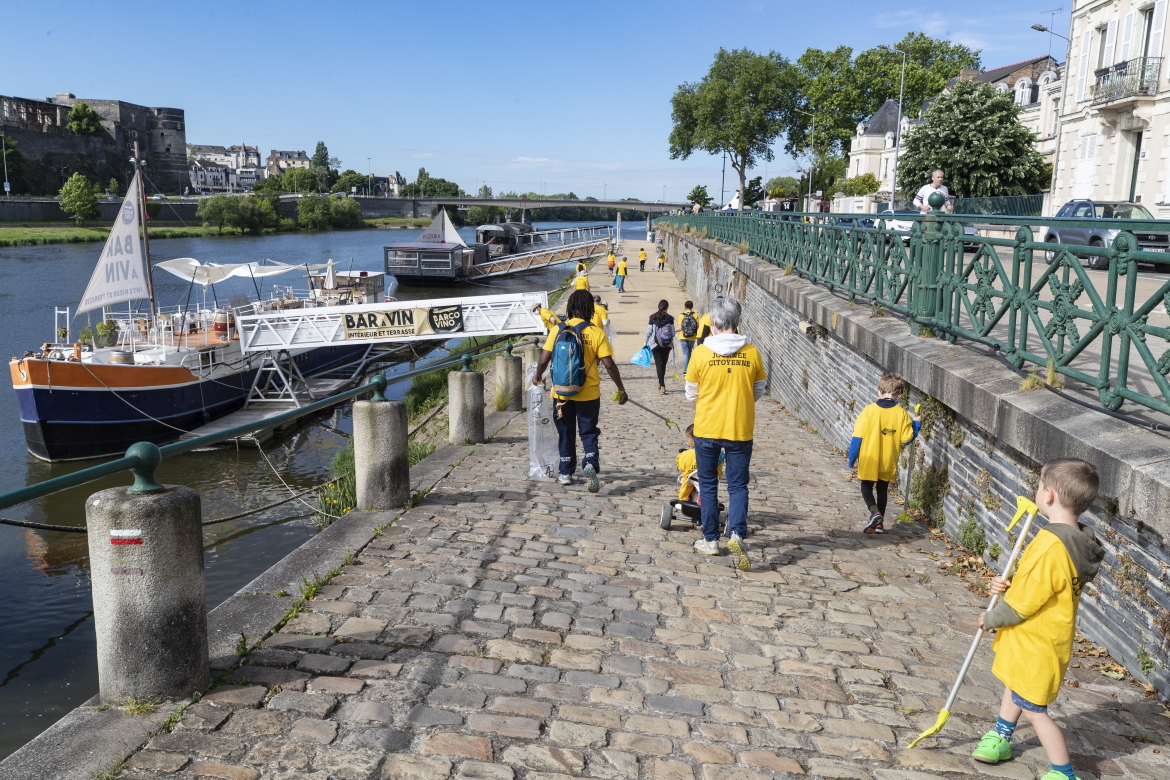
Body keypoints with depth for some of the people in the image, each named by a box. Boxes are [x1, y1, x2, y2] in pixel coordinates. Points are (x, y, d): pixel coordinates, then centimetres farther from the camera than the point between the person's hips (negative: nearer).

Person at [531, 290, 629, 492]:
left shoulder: (558, 330, -5)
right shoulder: (596, 333, -10)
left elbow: (544, 359, -6)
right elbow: (609, 364, -11)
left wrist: (537, 377, 14)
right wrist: (621, 389, -1)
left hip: (561, 393, 2)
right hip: (588, 394, -1)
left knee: (565, 433, 17)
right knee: (588, 433, 10)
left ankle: (566, 473, 25)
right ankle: (591, 464, -14)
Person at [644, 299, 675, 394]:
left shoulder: (653, 317, -5)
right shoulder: (670, 318, -5)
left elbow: (649, 332, -3)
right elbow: (673, 333, -5)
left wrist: (645, 342, 10)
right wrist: (672, 343, 14)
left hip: (655, 345, -1)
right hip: (667, 345, 1)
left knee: (659, 364, -2)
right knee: (663, 364, 15)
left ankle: (662, 386, -12)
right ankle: (661, 383, 28)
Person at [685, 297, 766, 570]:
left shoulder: (701, 353, -10)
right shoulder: (752, 353, -5)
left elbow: (691, 393, 0)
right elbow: (759, 391, 6)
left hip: (707, 428, -1)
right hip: (740, 429, 1)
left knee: (708, 484, 14)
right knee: (738, 485, 9)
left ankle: (711, 540, 20)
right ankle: (737, 534, -10)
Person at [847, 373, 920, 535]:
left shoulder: (869, 410, -13)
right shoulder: (902, 414, -9)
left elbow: (858, 437, -11)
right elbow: (906, 439, -4)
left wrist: (852, 458, -1)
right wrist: (915, 424, 12)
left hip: (868, 461, -2)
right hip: (888, 462, 2)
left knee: (866, 488, 14)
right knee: (882, 491, 18)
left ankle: (874, 512, -11)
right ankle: (879, 524, 21)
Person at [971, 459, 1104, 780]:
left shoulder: (1050, 547, -34)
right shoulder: (1077, 541, -3)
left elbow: (1022, 605, -25)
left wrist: (991, 619, -8)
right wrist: (1011, 585, -2)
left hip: (1036, 644, -10)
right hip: (1035, 638, 10)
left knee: (1033, 709, 6)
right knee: (1013, 685, 28)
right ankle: (1000, 739, 47)